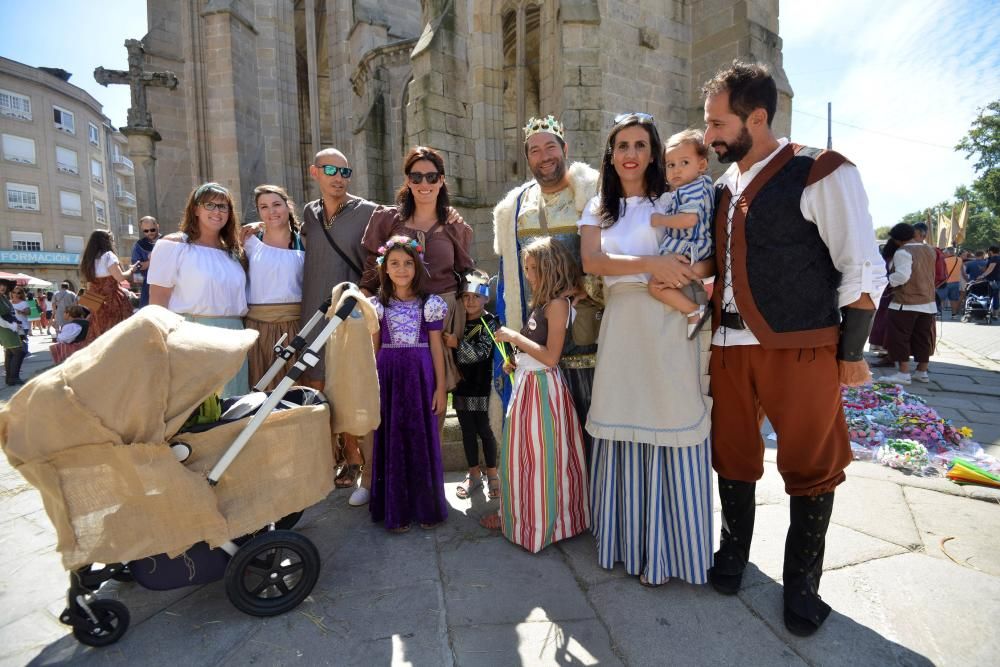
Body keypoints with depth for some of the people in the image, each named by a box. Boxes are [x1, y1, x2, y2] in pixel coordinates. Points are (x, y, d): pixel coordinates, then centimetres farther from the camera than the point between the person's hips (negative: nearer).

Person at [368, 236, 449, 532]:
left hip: (420, 374, -1)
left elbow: (436, 346, 2)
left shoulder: (429, 303, 2)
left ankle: (426, 507, 20)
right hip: (388, 375, 1)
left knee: (422, 439, 5)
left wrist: (441, 387, -1)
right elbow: (373, 349, 8)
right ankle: (396, 510, 19)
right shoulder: (378, 305, 6)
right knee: (391, 439, 6)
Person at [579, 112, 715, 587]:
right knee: (622, 431, 6)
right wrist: (651, 264, -14)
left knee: (670, 431, -1)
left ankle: (665, 548, 16)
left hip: (669, 327, -2)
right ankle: (627, 539, 23)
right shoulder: (598, 208, 15)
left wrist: (686, 271, -17)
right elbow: (591, 261, -3)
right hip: (620, 324, 3)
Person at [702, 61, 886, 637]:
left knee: (810, 466, 9)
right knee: (733, 456, 15)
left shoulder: (821, 174, -7)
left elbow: (864, 271, -7)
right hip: (729, 345, 6)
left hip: (800, 349, -5)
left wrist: (851, 353, -7)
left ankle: (802, 585, 29)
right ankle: (734, 555, 36)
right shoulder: (723, 185, 11)